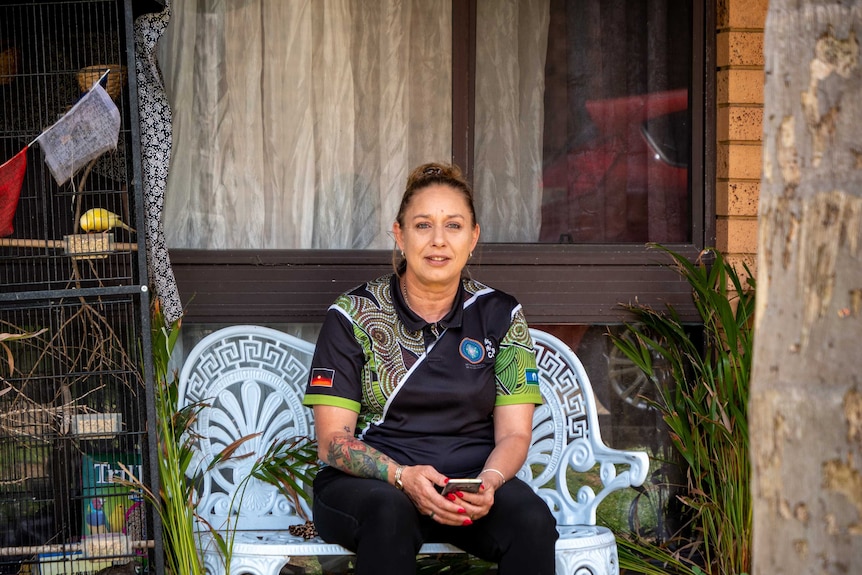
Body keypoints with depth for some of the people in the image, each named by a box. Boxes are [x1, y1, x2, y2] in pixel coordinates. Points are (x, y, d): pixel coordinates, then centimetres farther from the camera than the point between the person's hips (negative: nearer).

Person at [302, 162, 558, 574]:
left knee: (532, 520, -30)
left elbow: (513, 435, 4)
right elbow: (332, 441, -3)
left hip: (473, 482, 2)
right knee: (390, 511, -37)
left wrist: (489, 482, -19)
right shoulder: (352, 317, 3)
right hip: (367, 482, -2)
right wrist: (402, 476, -22)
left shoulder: (501, 316, 9)